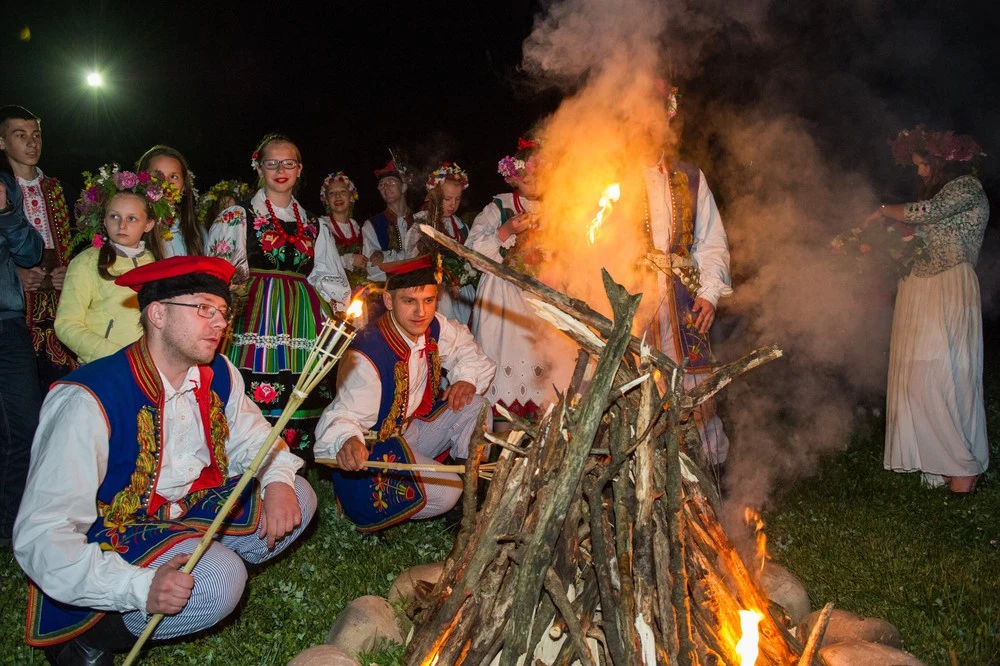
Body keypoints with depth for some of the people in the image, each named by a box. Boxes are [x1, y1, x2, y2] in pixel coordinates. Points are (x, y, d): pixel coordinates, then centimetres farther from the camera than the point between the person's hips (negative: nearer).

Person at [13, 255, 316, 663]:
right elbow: (40, 536, -27)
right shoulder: (88, 402, -26)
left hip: (190, 513, 7)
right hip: (110, 543, -7)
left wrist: (278, 480, -12)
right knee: (220, 581, -31)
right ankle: (92, 633, -8)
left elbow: (252, 436, 11)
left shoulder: (217, 375, -6)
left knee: (298, 499, -5)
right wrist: (140, 587, -37)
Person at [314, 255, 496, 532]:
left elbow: (464, 344, 13)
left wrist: (467, 378, -7)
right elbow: (346, 414, -35)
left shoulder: (434, 329, -8)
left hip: (417, 423, 8)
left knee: (474, 407, -10)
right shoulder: (365, 356, -31)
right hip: (374, 448, -8)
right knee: (445, 493, -24)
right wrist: (347, 442, -58)